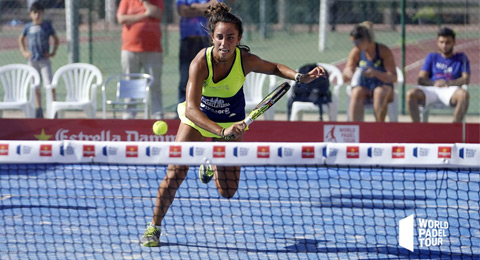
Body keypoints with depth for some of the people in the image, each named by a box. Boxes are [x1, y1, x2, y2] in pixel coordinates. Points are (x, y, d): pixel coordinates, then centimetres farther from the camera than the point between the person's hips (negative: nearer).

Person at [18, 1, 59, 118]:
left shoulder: (47, 25, -2)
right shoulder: (28, 27, 3)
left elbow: (56, 40, 8)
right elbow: (21, 39, 20)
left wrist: (53, 52, -2)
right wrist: (23, 52, 9)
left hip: (45, 60, -3)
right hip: (32, 60, 3)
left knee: (49, 84, -13)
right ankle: (38, 110, 17)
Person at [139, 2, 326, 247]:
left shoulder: (246, 60, -27)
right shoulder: (200, 63, -34)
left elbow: (274, 68, -3)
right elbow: (191, 109, -42)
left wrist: (300, 77, -22)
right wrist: (221, 131, -55)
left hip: (231, 124, 2)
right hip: (197, 119, -2)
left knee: (227, 191, 2)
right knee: (175, 174, -12)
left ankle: (212, 166, 37)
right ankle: (154, 227, 9)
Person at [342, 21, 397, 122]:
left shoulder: (383, 51, -10)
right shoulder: (356, 52, 0)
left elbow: (393, 77, -16)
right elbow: (345, 78, 3)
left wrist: (375, 73, -34)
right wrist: (348, 74, -23)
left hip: (383, 85, -2)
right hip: (363, 87, 2)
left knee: (380, 92, -37)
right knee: (356, 93, -32)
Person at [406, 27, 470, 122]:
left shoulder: (461, 58, 19)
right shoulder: (432, 57, 23)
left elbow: (466, 79, 4)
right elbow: (421, 79, 11)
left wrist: (448, 83, -14)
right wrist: (434, 83, -11)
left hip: (450, 90, -2)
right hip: (431, 89, 2)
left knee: (464, 94, -37)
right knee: (411, 94, -30)